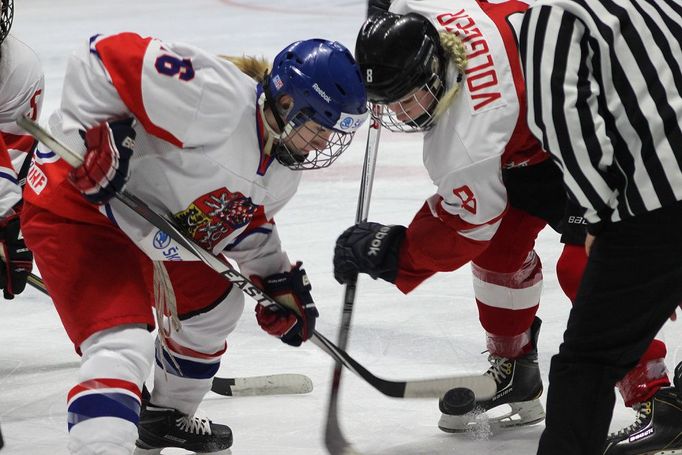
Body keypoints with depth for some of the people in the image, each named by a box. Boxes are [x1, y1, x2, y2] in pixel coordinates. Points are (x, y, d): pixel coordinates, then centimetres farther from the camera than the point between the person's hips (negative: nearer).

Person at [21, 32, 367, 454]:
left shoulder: (284, 168, 0)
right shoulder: (219, 102, -31)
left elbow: (246, 220, 18)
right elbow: (104, 59, -32)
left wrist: (278, 281, 8)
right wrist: (94, 135, -35)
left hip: (152, 227, 10)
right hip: (76, 209, -10)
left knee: (214, 305, 25)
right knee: (123, 345, -25)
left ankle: (165, 418, 48)